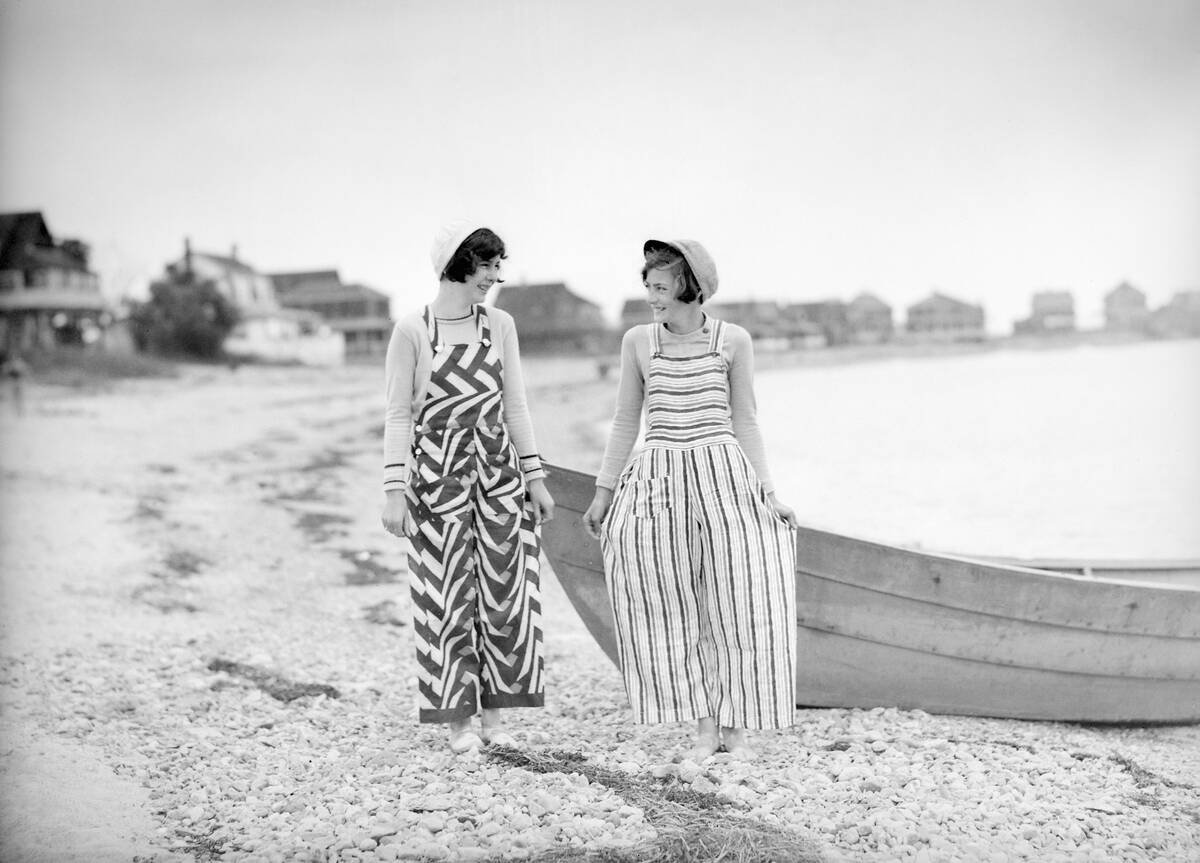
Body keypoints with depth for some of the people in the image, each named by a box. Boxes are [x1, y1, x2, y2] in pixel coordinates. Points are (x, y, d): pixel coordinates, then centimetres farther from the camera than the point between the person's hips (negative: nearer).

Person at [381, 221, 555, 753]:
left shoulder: (500, 325, 5)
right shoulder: (412, 332, -6)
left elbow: (514, 406, 10)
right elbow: (398, 415, -4)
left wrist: (535, 478, 8)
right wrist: (395, 491, -10)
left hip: (499, 474, 4)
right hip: (437, 475, -4)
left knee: (504, 590, 4)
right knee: (447, 595, 2)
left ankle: (492, 715, 17)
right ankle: (457, 719, 14)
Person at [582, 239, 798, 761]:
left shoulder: (732, 341, 1)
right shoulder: (638, 342, 4)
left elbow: (744, 422, 7)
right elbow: (626, 422, 12)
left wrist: (767, 493, 2)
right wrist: (603, 492, 9)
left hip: (724, 475, -1)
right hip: (659, 479, 1)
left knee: (737, 606, -2)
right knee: (676, 612, 2)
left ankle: (735, 727, 10)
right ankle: (705, 727, 13)